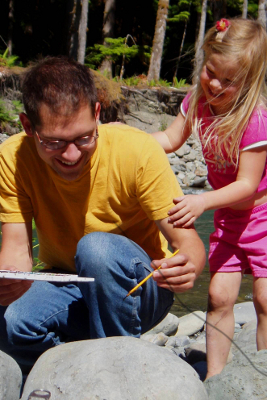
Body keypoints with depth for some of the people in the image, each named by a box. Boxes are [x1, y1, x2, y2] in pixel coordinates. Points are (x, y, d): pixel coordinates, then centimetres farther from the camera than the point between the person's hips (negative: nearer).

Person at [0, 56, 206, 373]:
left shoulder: (138, 151, -21)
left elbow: (189, 243, -21)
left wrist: (187, 266, -45)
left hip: (136, 288, -2)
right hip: (66, 290, 2)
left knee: (96, 247, -34)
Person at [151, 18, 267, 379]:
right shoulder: (198, 100, -8)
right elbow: (170, 139, 6)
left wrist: (202, 202, -39)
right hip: (229, 216, 6)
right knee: (219, 295, 0)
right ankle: (215, 376, 9)